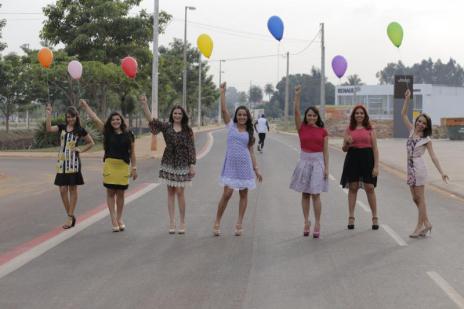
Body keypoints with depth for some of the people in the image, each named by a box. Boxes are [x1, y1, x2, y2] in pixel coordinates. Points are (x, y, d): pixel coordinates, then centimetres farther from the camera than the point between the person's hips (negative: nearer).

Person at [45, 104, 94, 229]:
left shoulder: (80, 130, 2)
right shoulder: (62, 127, 8)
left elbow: (91, 143, 10)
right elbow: (49, 129, -9)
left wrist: (81, 150, -2)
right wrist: (49, 114, -15)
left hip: (73, 162, -3)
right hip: (62, 161, 3)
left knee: (72, 189, 1)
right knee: (63, 189, 1)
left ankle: (70, 217, 5)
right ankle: (70, 216, 14)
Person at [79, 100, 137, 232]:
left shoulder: (128, 135, 4)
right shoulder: (107, 132, 5)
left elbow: (132, 153, 8)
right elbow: (95, 118, 4)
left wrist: (134, 168, 6)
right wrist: (85, 106, 2)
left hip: (123, 166, -1)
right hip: (110, 165, 1)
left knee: (120, 193, 6)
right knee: (110, 193, 0)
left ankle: (119, 219, 17)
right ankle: (114, 220, 3)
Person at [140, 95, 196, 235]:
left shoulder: (188, 130, 2)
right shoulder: (166, 127, 5)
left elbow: (191, 148, 1)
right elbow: (151, 120, -7)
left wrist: (192, 165, -5)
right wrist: (144, 104, -19)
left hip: (182, 164, -2)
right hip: (168, 163, 2)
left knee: (180, 192, -4)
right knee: (171, 192, 5)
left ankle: (182, 223, 6)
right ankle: (172, 223, 9)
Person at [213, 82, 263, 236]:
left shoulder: (249, 133, 10)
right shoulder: (231, 126, 5)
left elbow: (251, 151, 11)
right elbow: (223, 109, -6)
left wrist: (256, 169, 7)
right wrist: (223, 92, -10)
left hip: (245, 165, 3)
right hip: (231, 164, -3)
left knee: (243, 194, 4)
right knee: (227, 193, -10)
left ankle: (239, 223, 12)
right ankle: (217, 222, 2)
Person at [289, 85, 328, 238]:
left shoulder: (323, 131, 2)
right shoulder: (302, 128, 3)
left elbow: (325, 151, 1)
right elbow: (296, 112, -10)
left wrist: (326, 167, -4)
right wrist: (297, 95, -17)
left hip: (318, 161, -1)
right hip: (304, 160, 2)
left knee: (315, 194, -5)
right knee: (305, 194, 5)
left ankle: (317, 224, -2)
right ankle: (306, 222, 13)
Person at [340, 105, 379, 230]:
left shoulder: (370, 129, 4)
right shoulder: (349, 129, 7)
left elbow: (375, 148, 2)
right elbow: (344, 148, 9)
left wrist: (376, 166, -6)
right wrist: (347, 143, -15)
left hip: (367, 158, -1)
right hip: (353, 158, 1)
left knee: (370, 188, 0)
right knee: (352, 187, 4)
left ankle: (375, 217, 8)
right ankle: (351, 217, 9)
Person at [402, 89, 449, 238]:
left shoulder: (426, 139, -6)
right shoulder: (412, 131, 8)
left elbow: (433, 156, -8)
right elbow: (403, 115, 8)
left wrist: (441, 172, -15)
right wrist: (407, 99, -1)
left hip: (419, 168, -6)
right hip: (410, 168, 6)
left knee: (420, 198, -2)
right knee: (415, 199, 8)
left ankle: (420, 226, 3)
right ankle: (426, 223, 16)